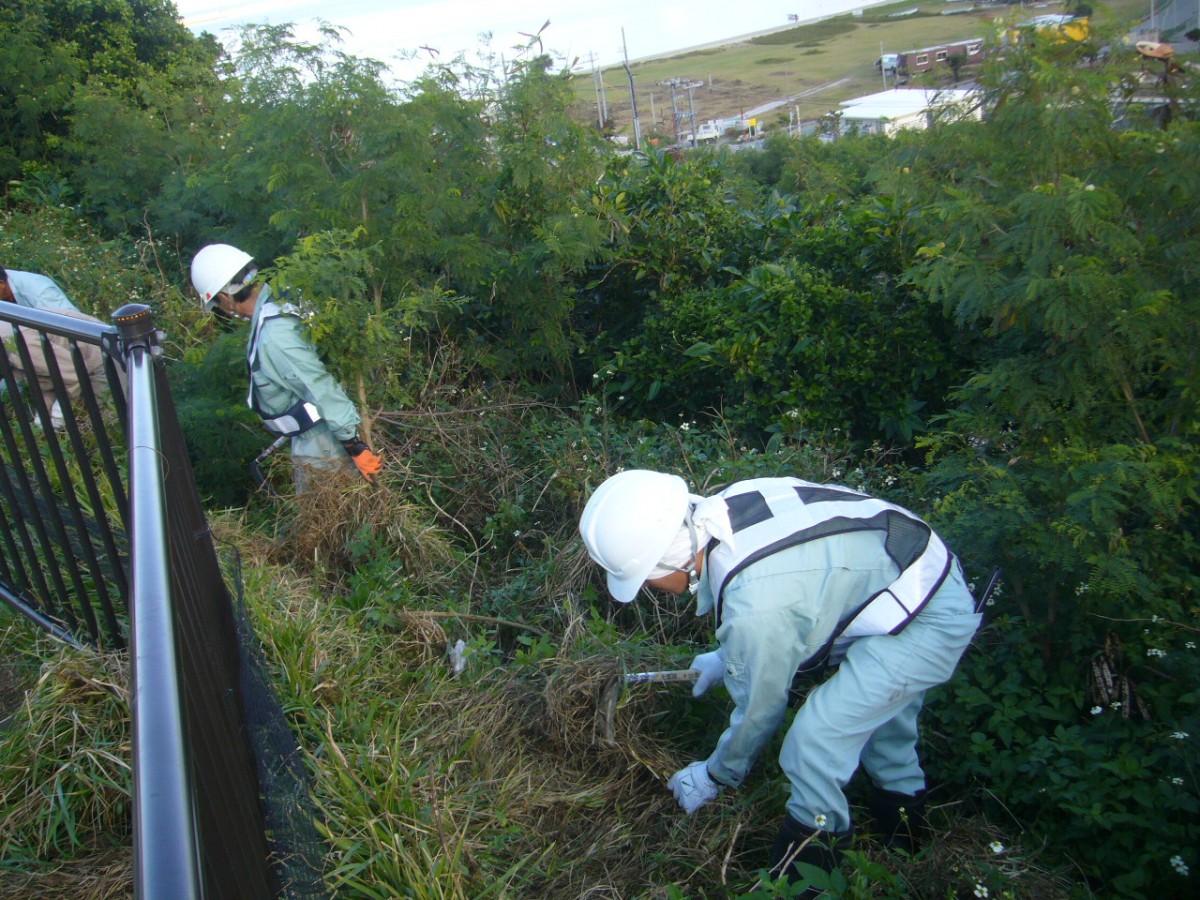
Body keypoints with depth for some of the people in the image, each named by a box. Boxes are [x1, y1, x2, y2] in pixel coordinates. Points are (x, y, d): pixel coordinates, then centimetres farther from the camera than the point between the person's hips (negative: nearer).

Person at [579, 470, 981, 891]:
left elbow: (760, 707, -15)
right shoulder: (724, 506, -9)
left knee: (816, 736, -12)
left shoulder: (754, 608, -33)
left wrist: (714, 777, 4)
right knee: (879, 697, 28)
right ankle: (902, 813, 49)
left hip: (931, 620, -10)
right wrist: (726, 656, 22)